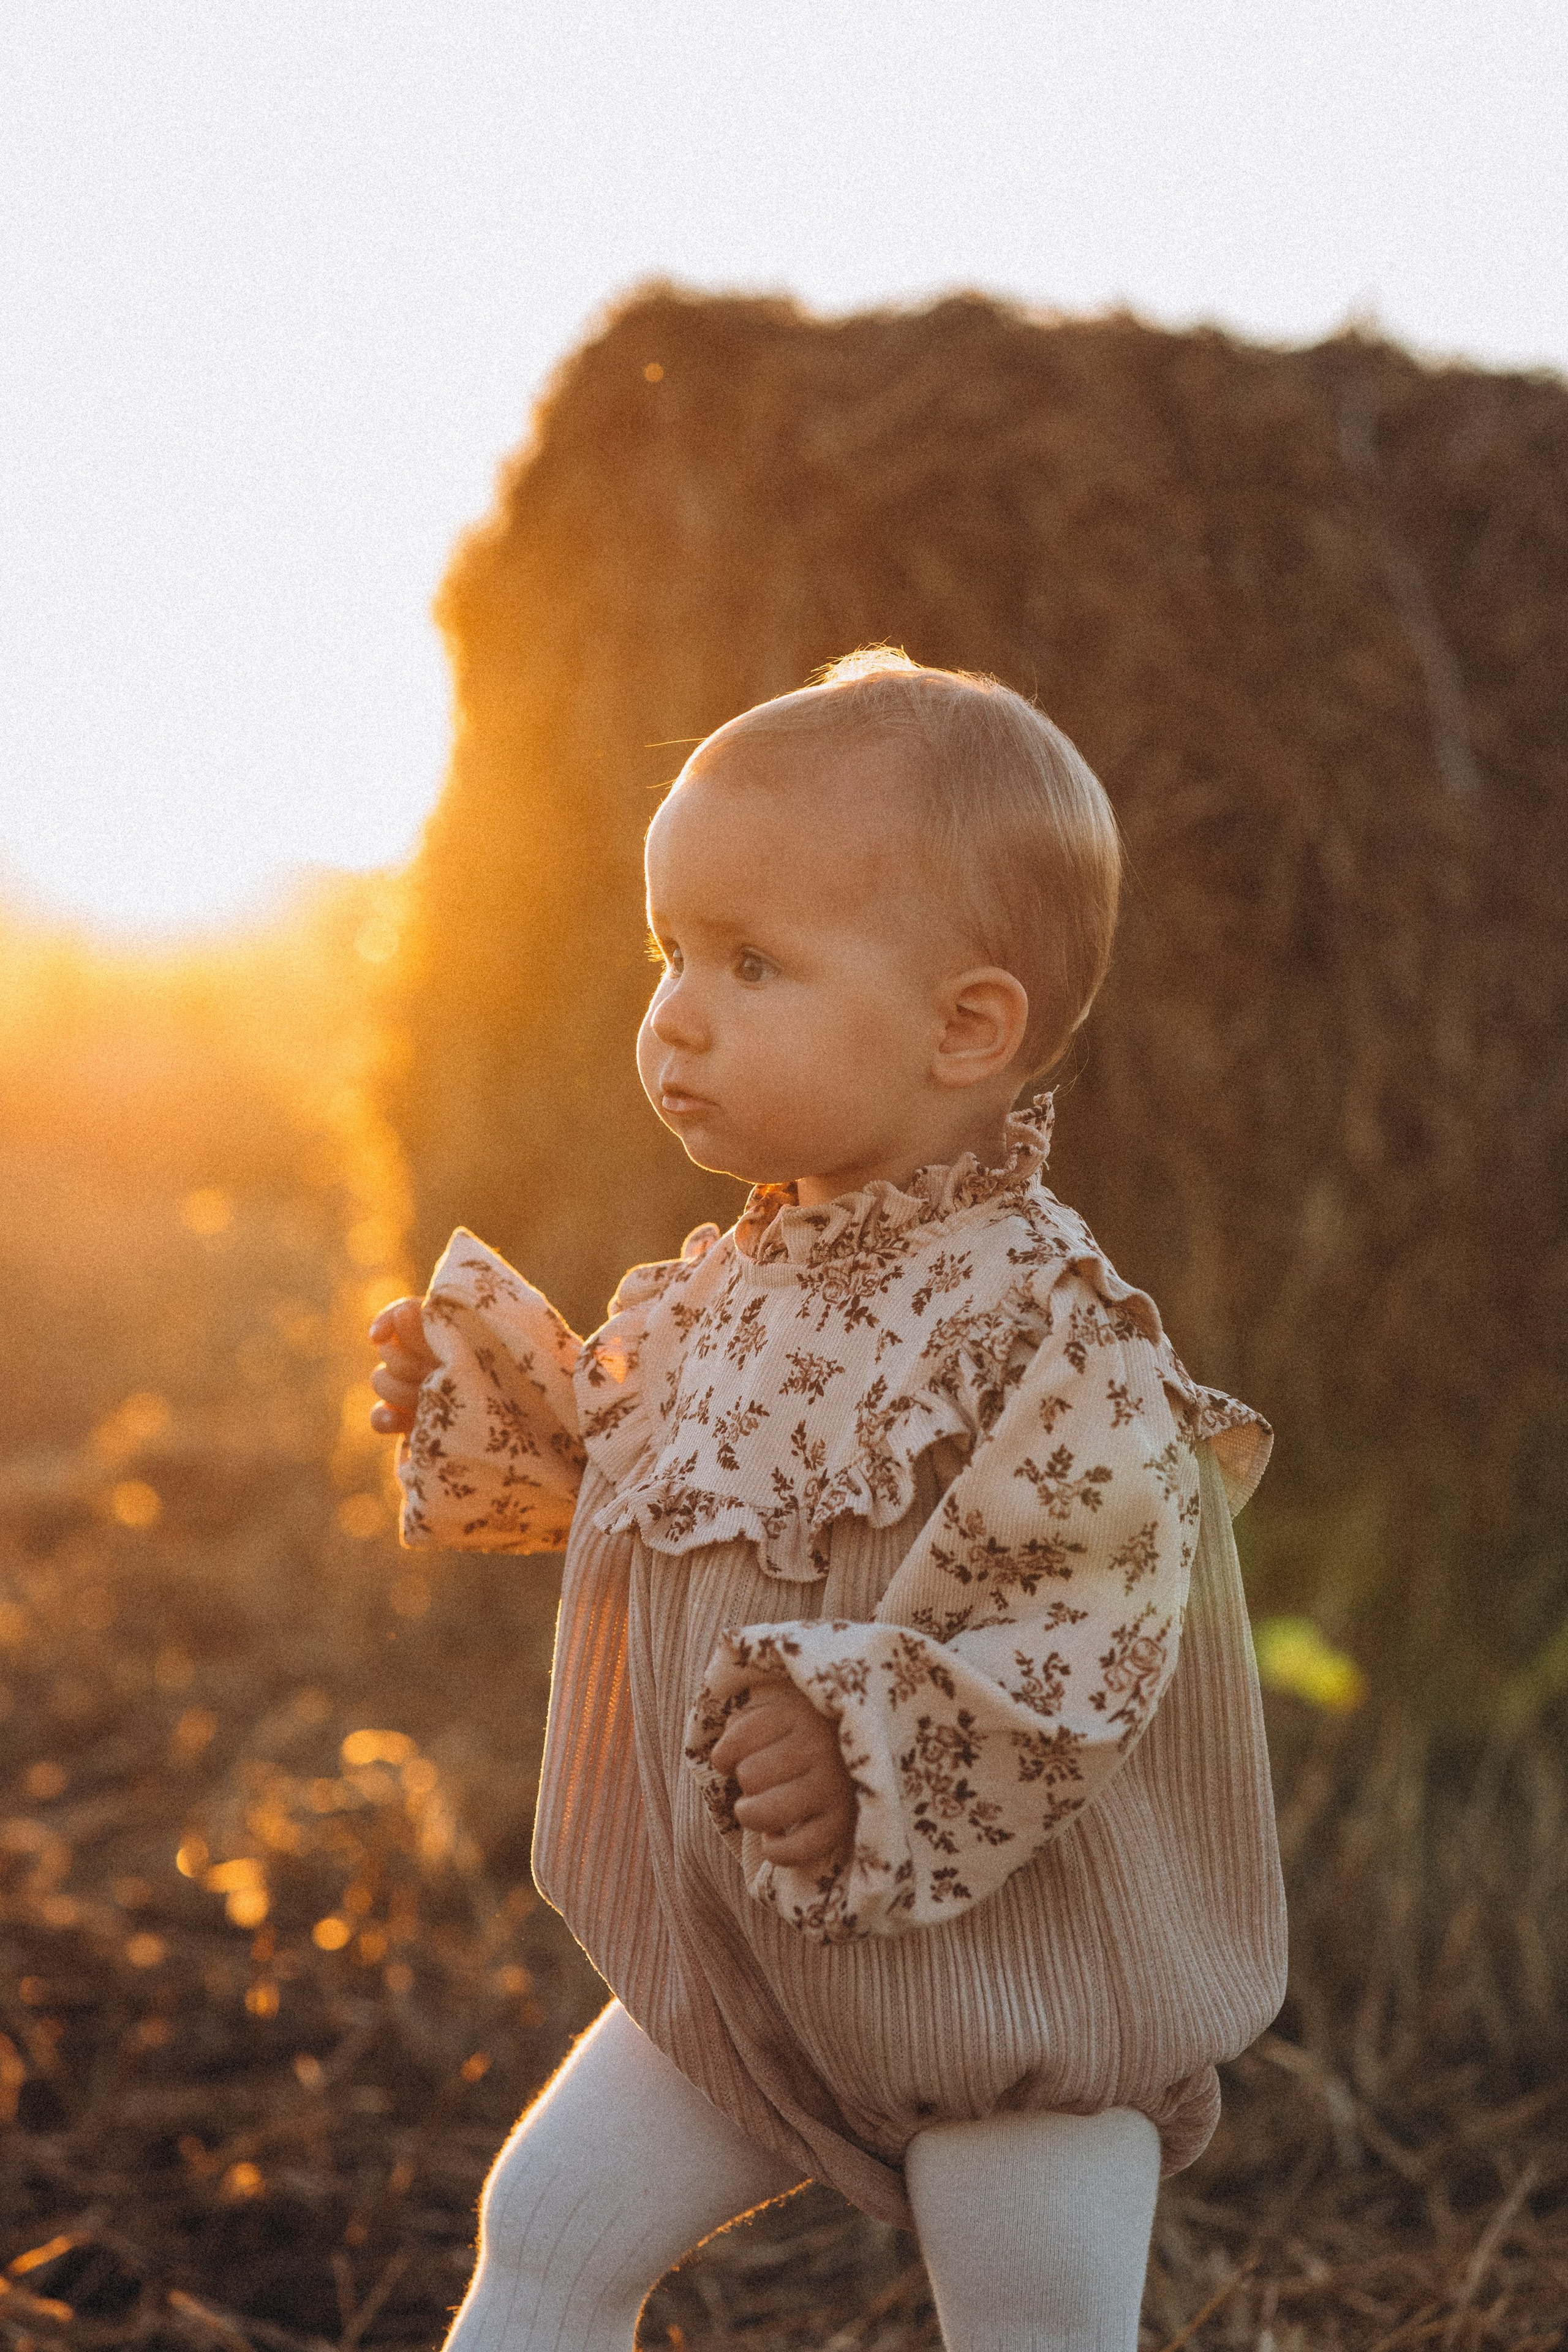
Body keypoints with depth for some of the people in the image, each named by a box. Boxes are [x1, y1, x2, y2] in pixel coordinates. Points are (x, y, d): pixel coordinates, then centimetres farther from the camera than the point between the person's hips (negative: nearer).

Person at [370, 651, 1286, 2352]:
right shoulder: (725, 1290, 1)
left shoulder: (1043, 1320, -24)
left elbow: (1088, 1644, -25)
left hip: (1010, 1976, -6)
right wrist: (492, 1396, 3)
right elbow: (623, 1472, 17)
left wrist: (876, 1754, -31)